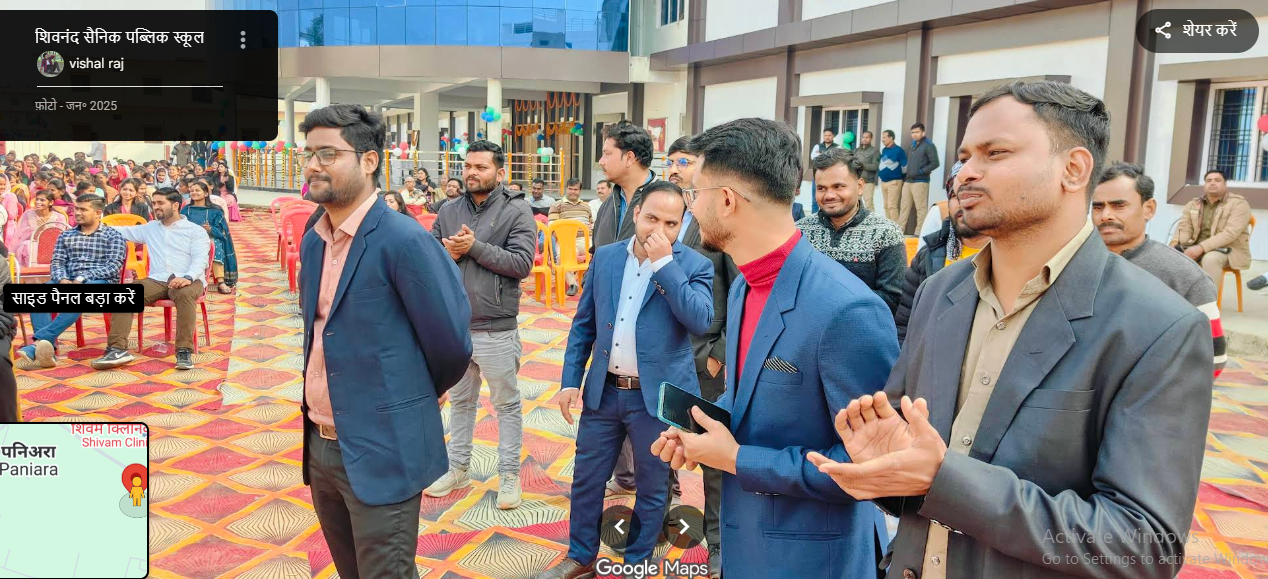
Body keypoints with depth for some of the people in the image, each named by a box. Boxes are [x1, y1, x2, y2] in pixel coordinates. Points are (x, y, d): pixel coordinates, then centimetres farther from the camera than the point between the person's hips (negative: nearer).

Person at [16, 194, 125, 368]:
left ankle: (39, 341, -46)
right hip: (69, 282, 5)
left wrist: (83, 278, -17)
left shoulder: (112, 236, 7)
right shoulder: (66, 236, 21)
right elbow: (57, 262, 13)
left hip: (101, 282, -4)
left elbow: (114, 266, -5)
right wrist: (62, 280, -11)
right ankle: (47, 349, -40)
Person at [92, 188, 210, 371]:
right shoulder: (150, 228, 27)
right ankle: (117, 349, -32)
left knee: (185, 294, -39)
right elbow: (123, 231, 29)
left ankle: (185, 352, -40)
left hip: (187, 281, -4)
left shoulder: (196, 231, 10)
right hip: (157, 281, 4)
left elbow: (200, 259, -4)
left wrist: (188, 277, -23)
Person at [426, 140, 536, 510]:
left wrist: (474, 247, -20)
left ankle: (509, 475, 22)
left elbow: (522, 263, -18)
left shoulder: (516, 210, -8)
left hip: (496, 330, -5)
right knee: (460, 402, 19)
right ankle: (457, 469, 34)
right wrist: (446, 252, -15)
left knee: (507, 405, 9)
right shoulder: (449, 211, 6)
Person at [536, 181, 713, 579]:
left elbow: (700, 321, -23)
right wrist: (570, 379, 1)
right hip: (603, 391, 3)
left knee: (652, 487, 12)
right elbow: (583, 324, 8)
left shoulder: (693, 266, -7)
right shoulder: (605, 257, 4)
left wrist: (664, 263, -22)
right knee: (586, 479, 14)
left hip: (659, 397, -3)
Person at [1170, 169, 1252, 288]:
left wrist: (1201, 247, -29)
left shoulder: (1238, 203, -5)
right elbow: (1184, 229, 5)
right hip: (1197, 248, 5)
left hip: (1229, 250, -5)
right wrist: (1174, 244, -19)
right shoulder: (1192, 205, 12)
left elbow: (1230, 233, -17)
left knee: (1210, 259, -37)